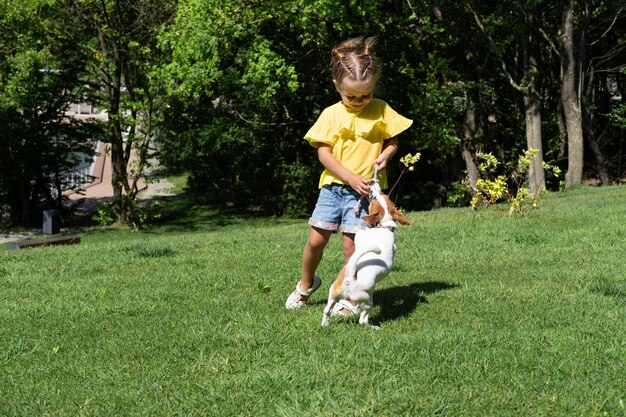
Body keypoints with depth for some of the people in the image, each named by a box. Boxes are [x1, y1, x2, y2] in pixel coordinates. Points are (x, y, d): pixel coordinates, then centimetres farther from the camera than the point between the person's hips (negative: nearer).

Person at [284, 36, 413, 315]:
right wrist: (351, 177, -15)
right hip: (333, 185, 1)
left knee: (351, 243, -8)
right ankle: (306, 283, 29)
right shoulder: (331, 114, -1)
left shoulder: (381, 111, 0)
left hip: (365, 189, -1)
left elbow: (392, 141, 11)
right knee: (316, 239, 2)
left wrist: (385, 155, -11)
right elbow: (323, 153, -6)